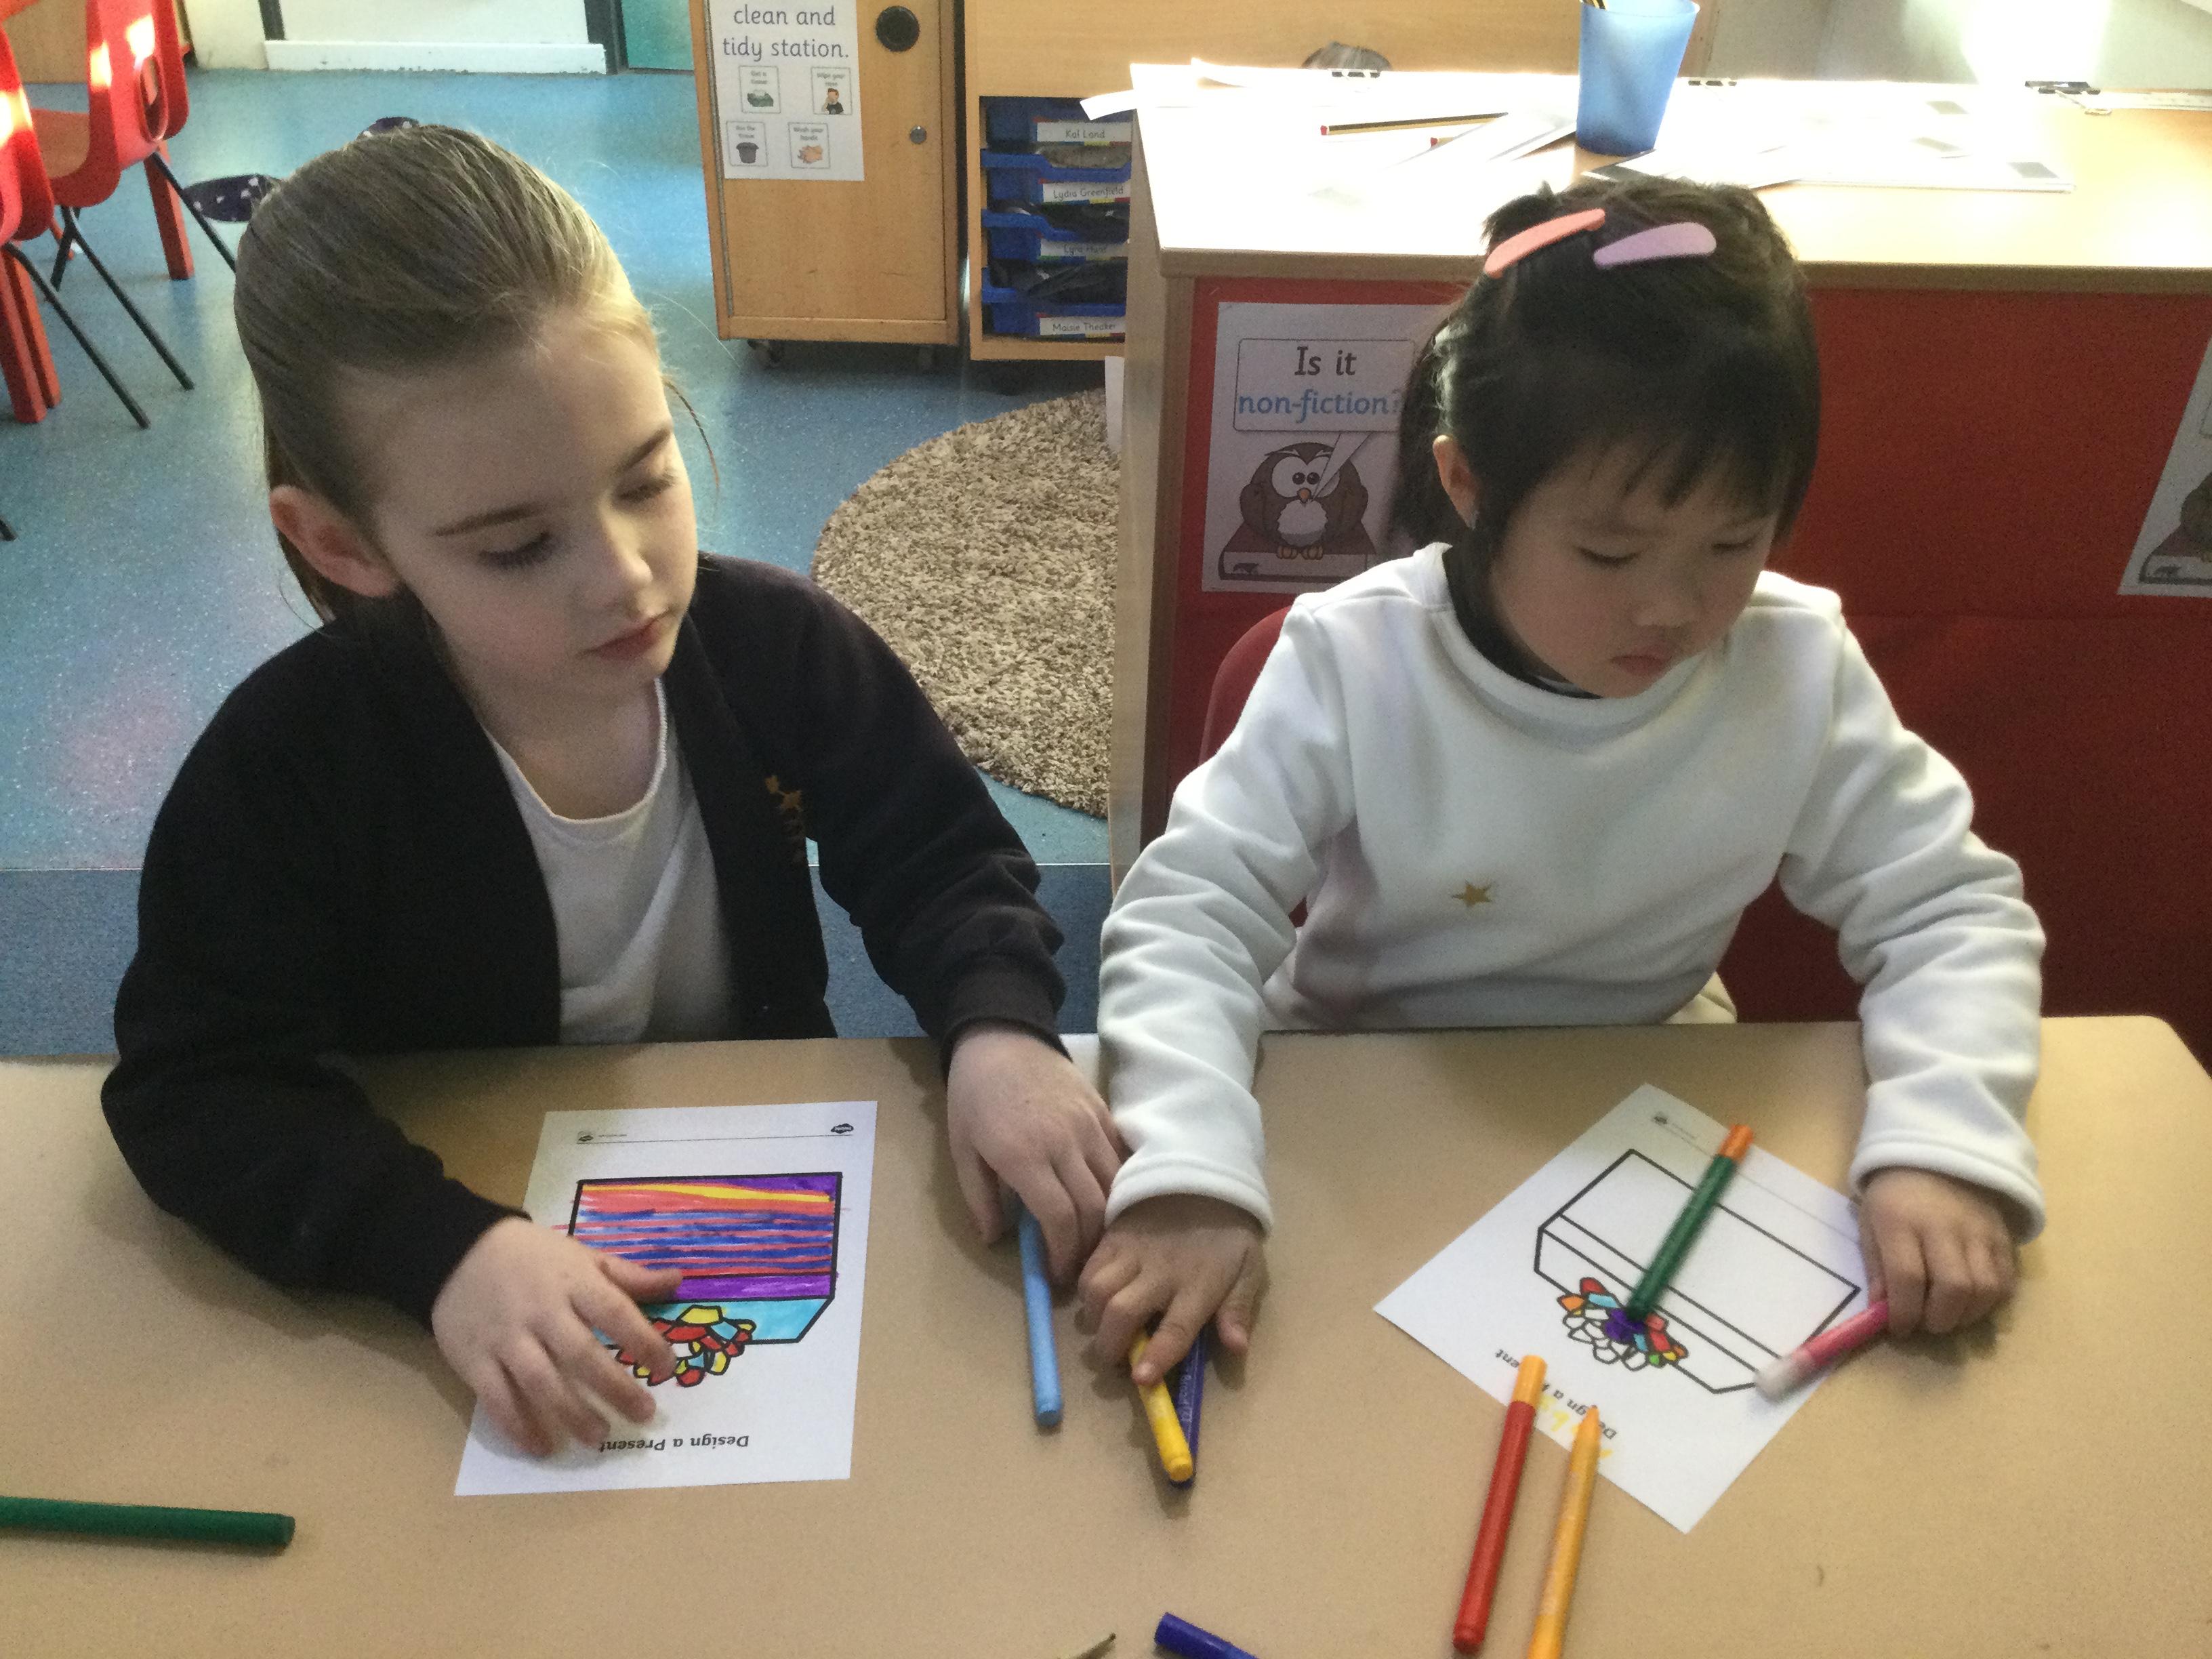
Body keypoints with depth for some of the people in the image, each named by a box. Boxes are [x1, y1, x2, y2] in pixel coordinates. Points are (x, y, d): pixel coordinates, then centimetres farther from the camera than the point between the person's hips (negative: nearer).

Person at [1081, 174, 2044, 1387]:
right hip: (1363, 1112, -4)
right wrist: (1190, 1180, -39)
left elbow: (1951, 909, -7)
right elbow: (1190, 912, -23)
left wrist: (1942, 1144, -26)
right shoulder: (1353, 664, -22)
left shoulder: (1798, 671, -13)